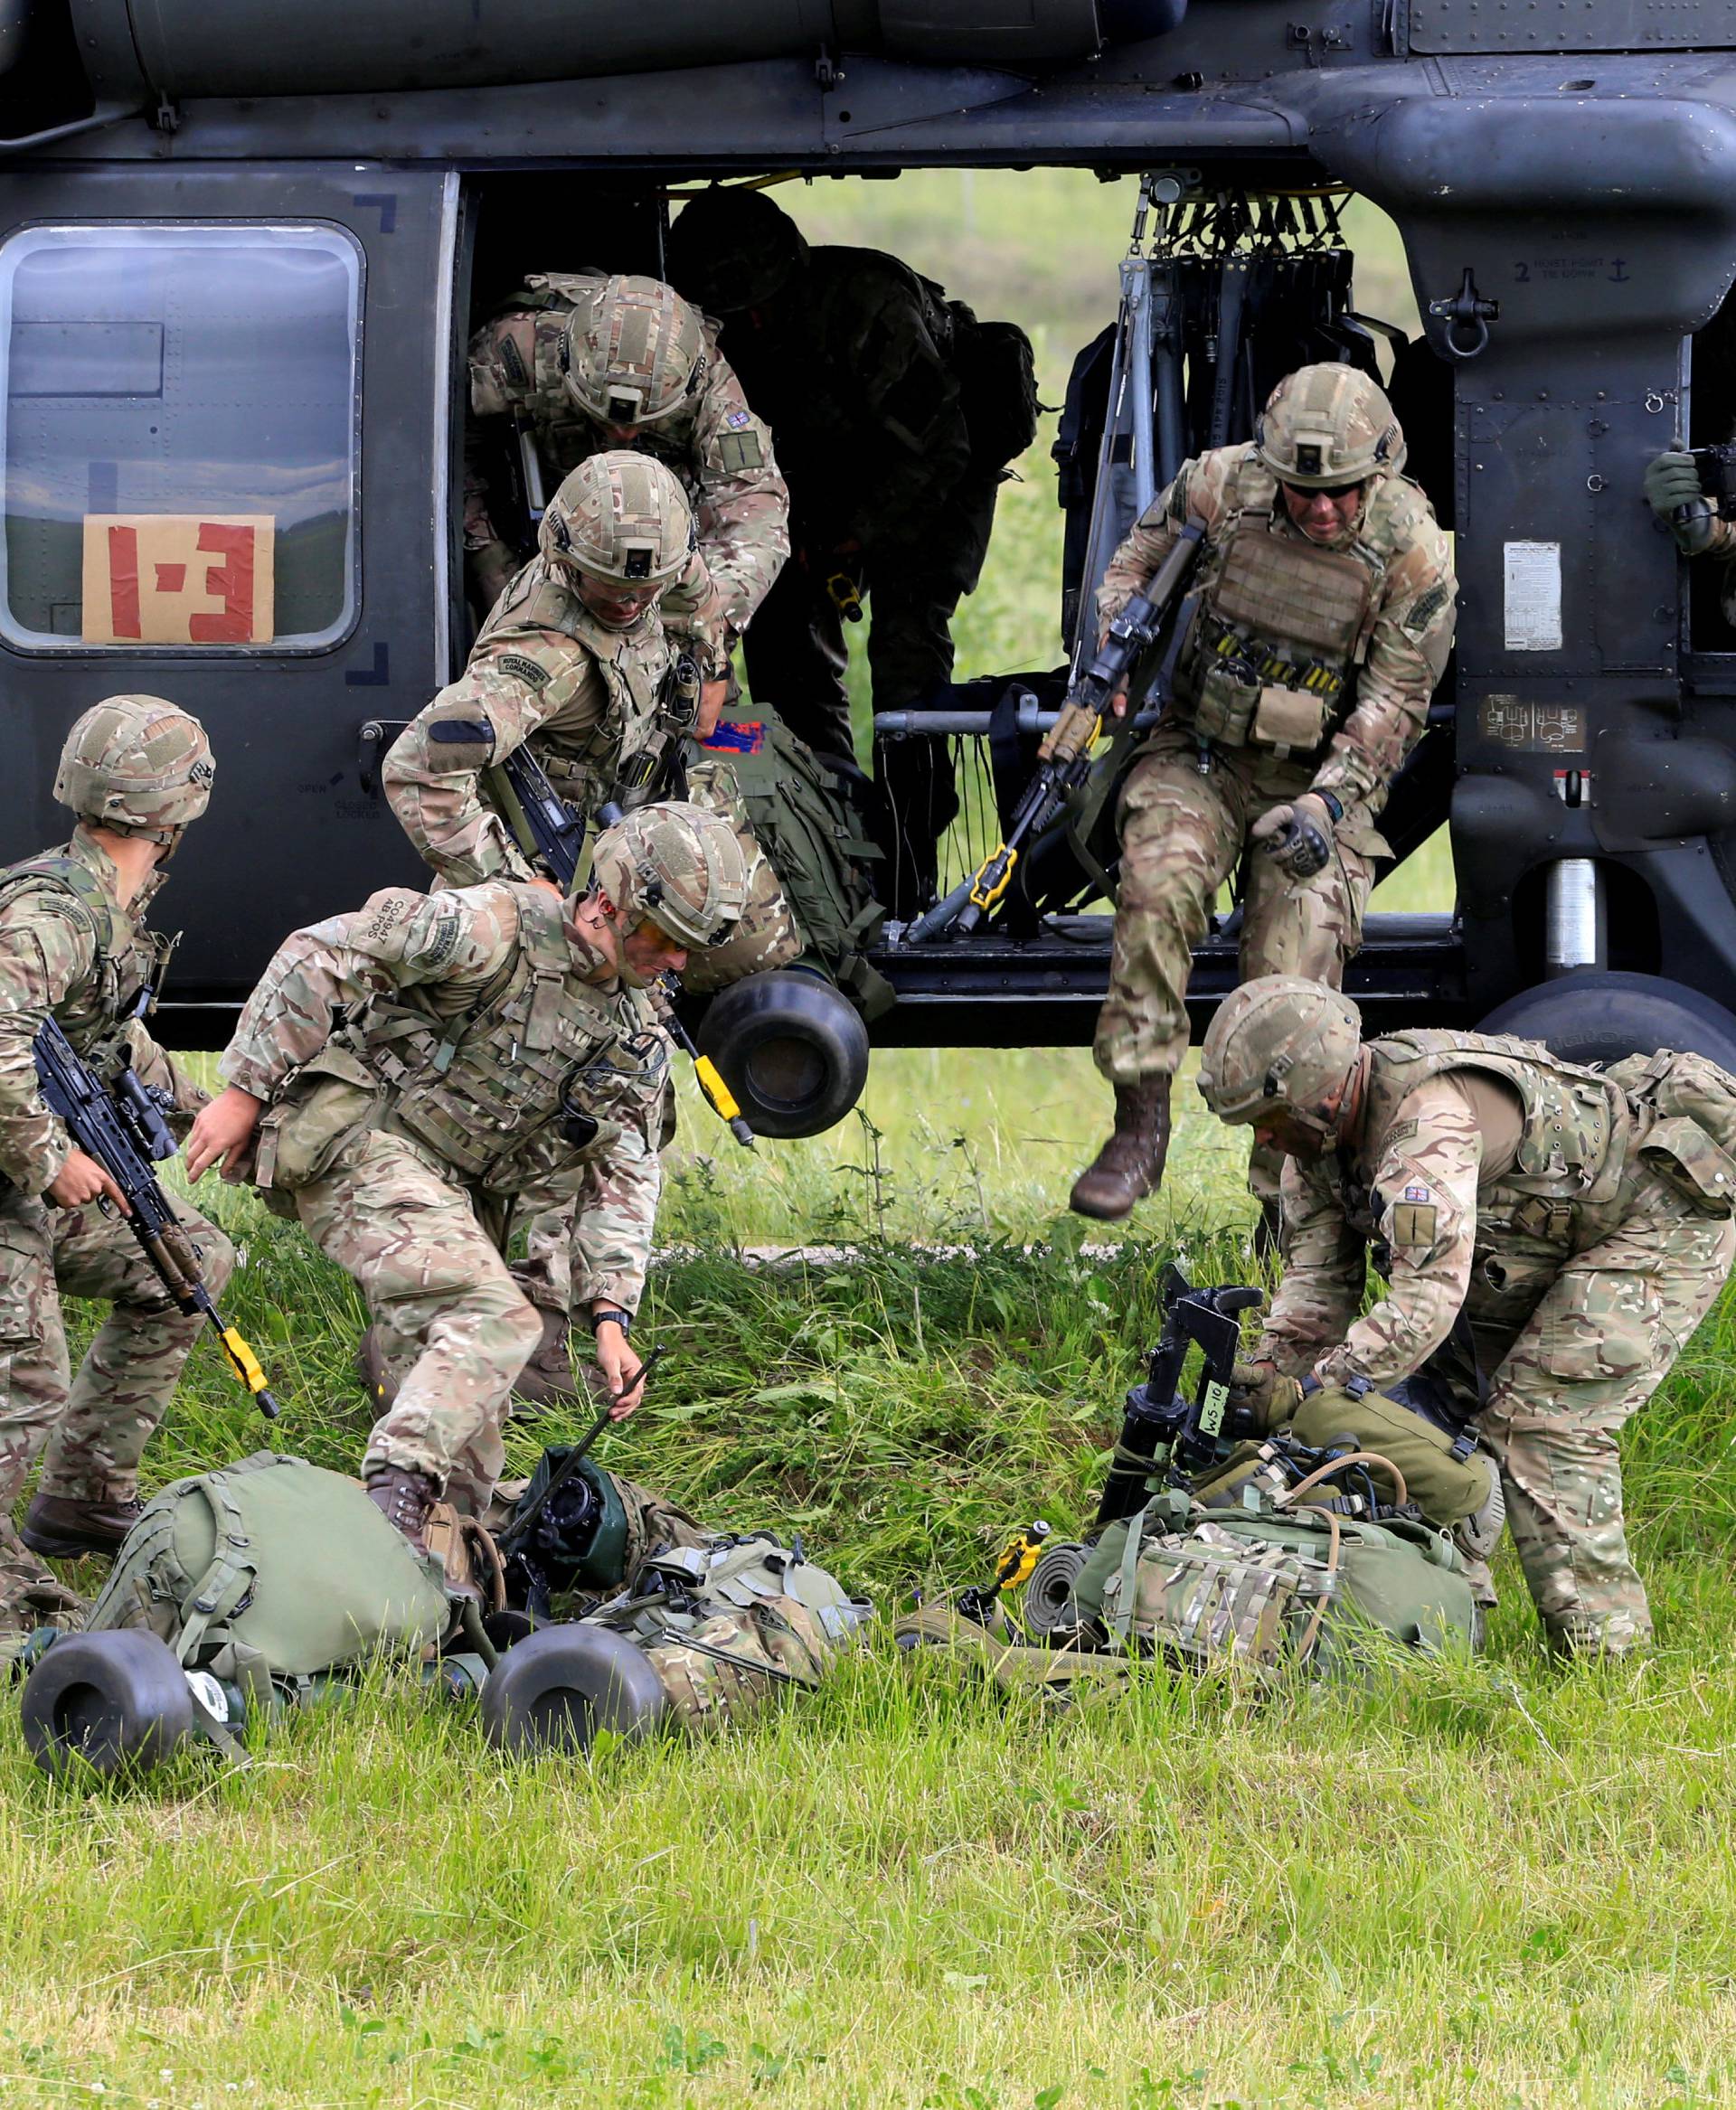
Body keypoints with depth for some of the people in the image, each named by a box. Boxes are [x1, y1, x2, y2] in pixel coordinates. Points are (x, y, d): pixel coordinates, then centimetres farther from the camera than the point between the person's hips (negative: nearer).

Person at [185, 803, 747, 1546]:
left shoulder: (637, 1042, 9)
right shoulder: (493, 929, -16)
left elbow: (621, 1177, 8)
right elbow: (323, 955, -15)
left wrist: (612, 1317, -5)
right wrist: (246, 1090, -15)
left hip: (457, 1190, 9)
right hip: (360, 1142, -9)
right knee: (494, 1321, -26)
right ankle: (393, 1498, -37)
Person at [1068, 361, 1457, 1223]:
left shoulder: (1414, 554, -13)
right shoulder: (1220, 487, -10)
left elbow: (1391, 707, -8)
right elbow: (1134, 567, 9)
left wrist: (1327, 802, -21)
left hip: (1322, 777, -1)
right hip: (1199, 759, 1)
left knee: (1296, 973, -18)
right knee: (1159, 885, -29)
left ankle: (1289, 1192, -5)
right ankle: (1140, 1127, -24)